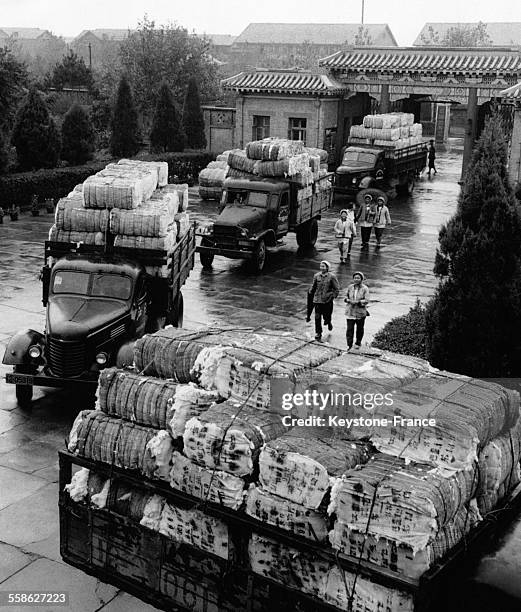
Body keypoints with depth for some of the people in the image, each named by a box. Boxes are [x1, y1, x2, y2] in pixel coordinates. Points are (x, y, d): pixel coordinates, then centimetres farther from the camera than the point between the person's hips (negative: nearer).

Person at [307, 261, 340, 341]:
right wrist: (310, 294, 12)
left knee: (326, 316, 5)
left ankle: (328, 322, 41)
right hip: (317, 300, 2)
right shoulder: (316, 276, 2)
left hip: (327, 301, -2)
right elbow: (313, 287, 14)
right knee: (317, 317, 0)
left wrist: (332, 296, -6)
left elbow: (337, 289, -2)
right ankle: (318, 334, 11)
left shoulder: (332, 277, -7)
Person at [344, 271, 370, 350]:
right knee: (349, 328, -5)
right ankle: (349, 344, 2)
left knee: (360, 328, 13)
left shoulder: (365, 289, -8)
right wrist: (348, 300, -9)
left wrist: (358, 302, -24)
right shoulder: (350, 287, 2)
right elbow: (346, 296, 12)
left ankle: (358, 343, 32)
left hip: (360, 312, -1)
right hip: (350, 312, 2)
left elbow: (366, 301, -13)